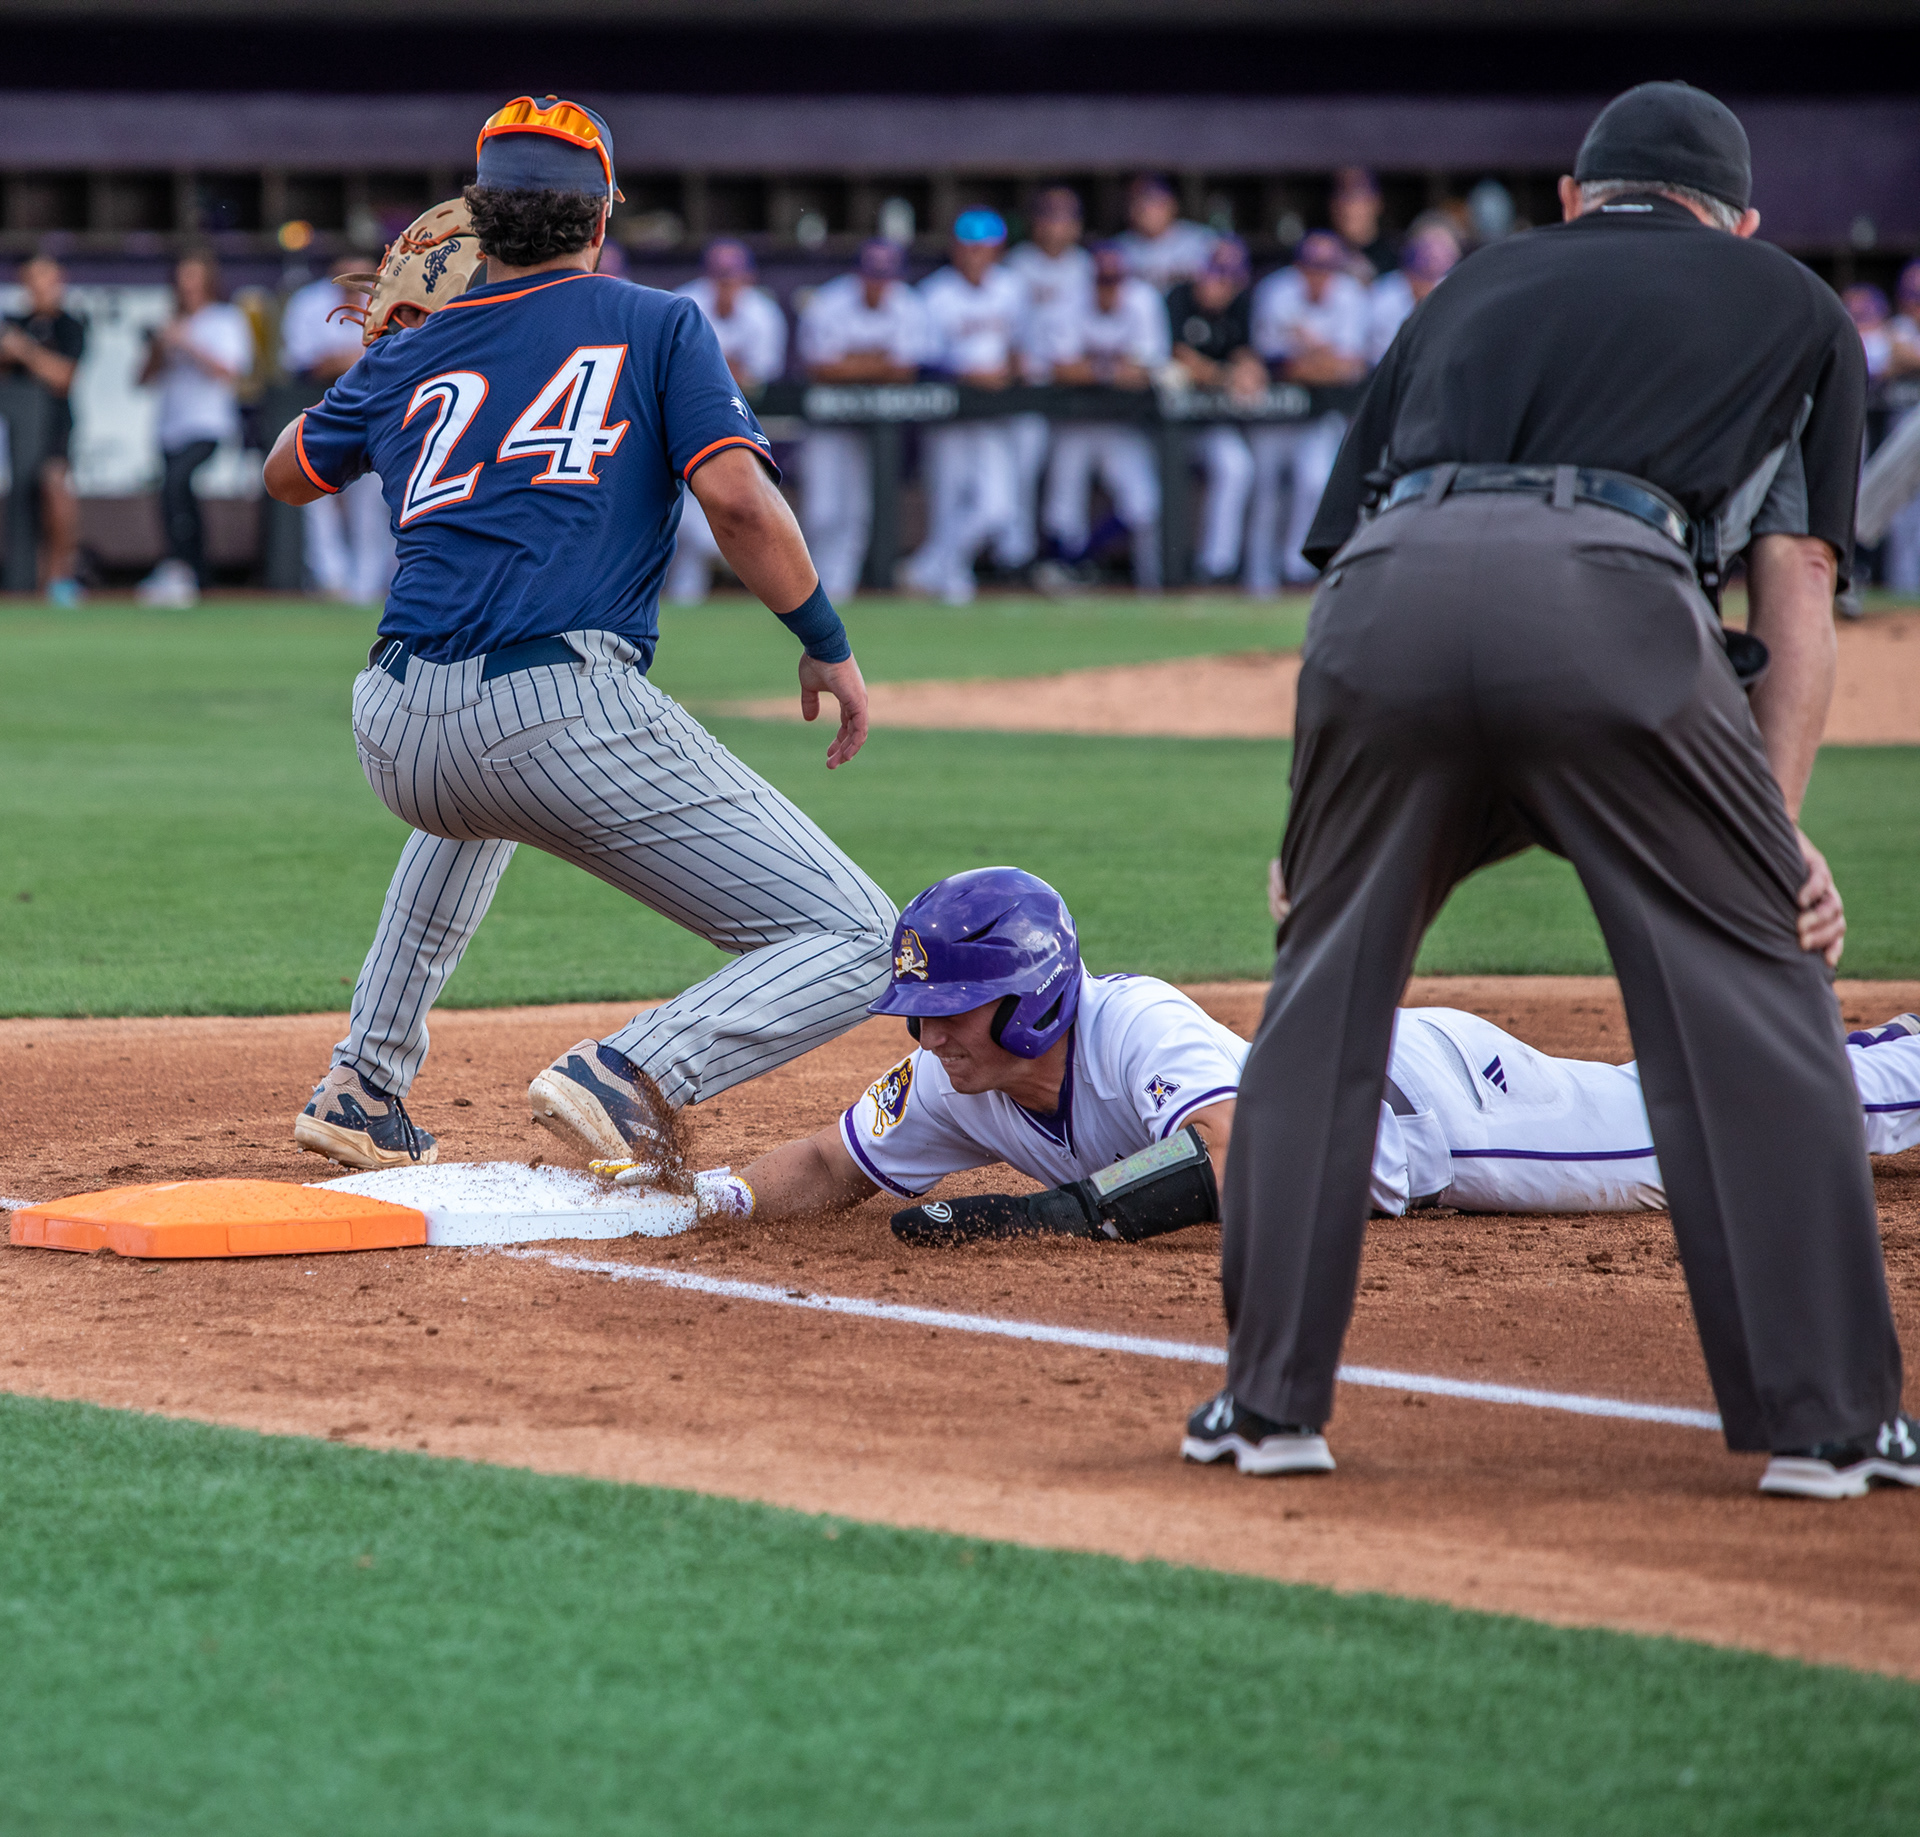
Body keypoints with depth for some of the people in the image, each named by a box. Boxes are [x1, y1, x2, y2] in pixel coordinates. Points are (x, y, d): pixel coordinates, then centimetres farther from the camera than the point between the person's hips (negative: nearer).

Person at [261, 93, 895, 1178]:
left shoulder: (410, 360, 21)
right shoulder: (657, 325, 10)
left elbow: (288, 474, 39)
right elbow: (738, 498, -5)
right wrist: (828, 644, 6)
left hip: (396, 740, 6)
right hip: (562, 715, -6)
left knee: (479, 796, 45)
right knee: (851, 943, -3)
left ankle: (366, 1088, 38)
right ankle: (631, 1078, -26)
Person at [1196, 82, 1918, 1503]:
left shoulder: (1479, 284, 37)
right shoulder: (1792, 305, 30)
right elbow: (1798, 586, 17)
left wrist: (1321, 822, 32)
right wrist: (1780, 826, 9)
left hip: (1390, 588, 3)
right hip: (1614, 596, -3)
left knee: (1325, 988, 17)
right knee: (1752, 990, 7)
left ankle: (1272, 1399, 17)